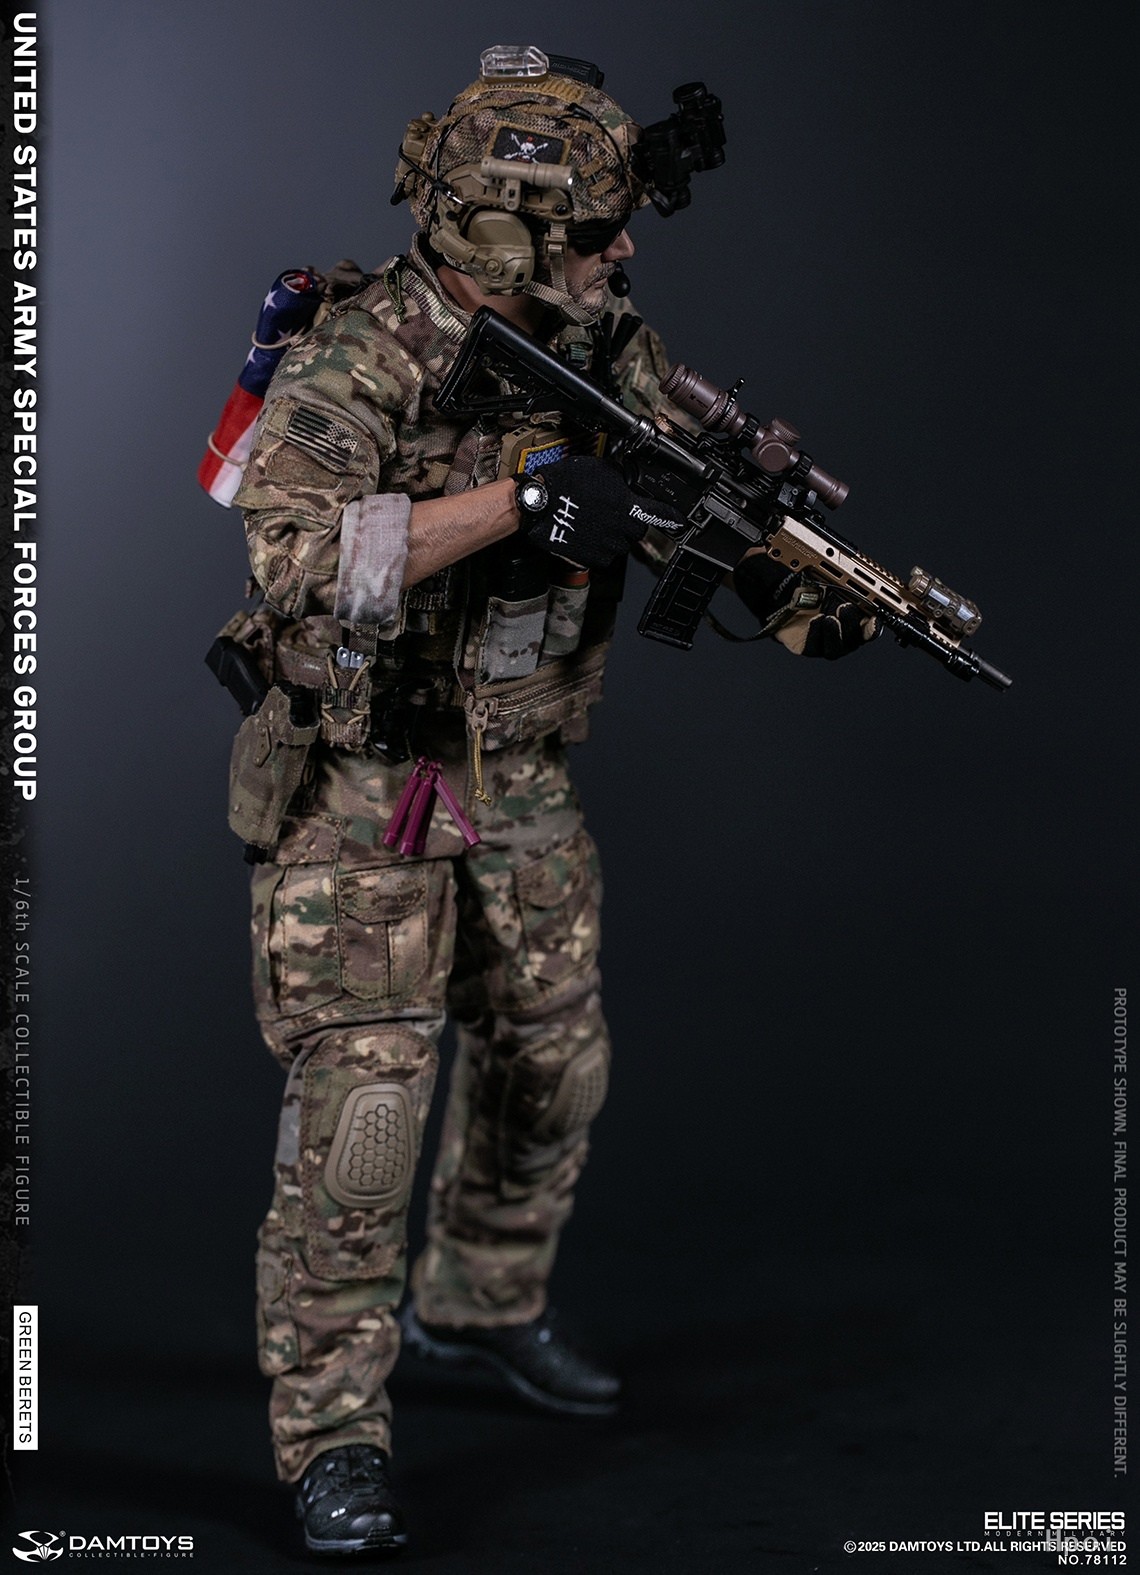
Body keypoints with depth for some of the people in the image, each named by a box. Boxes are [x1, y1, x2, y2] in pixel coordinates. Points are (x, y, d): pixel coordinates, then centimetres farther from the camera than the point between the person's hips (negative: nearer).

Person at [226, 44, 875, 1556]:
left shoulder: (599, 348, -1)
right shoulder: (358, 364, -23)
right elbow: (299, 554, -37)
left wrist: (805, 592, -15)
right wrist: (518, 498, -40)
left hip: (517, 780, 7)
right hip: (357, 786, -7)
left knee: (551, 1063, 17)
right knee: (363, 1095, -12)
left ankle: (480, 1300, 42)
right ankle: (332, 1434, -3)